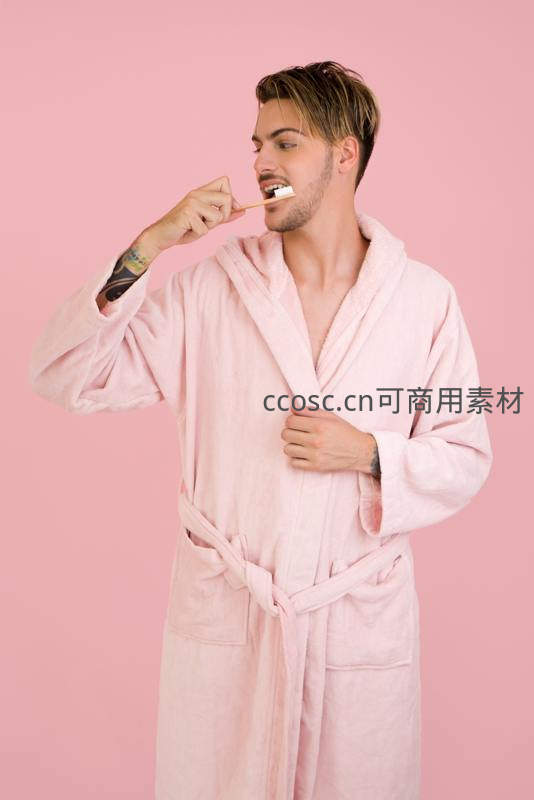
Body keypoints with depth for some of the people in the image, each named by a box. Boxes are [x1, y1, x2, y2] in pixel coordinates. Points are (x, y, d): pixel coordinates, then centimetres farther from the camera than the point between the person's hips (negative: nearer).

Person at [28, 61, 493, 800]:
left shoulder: (426, 298, -3)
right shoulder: (212, 284, -4)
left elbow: (466, 456, 2)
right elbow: (63, 377, -8)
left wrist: (370, 454, -17)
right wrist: (148, 244, -17)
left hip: (363, 620, 0)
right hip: (222, 612, 0)